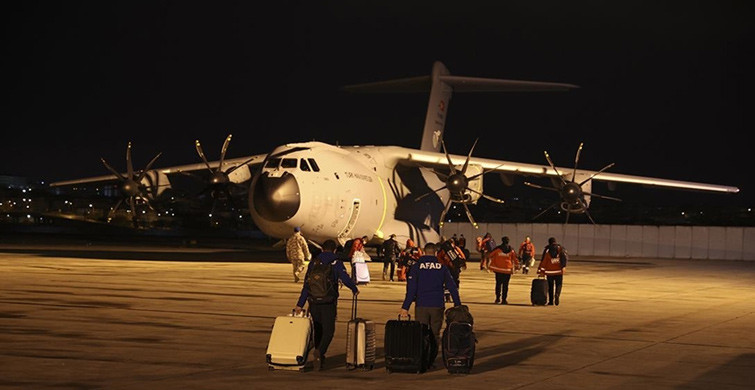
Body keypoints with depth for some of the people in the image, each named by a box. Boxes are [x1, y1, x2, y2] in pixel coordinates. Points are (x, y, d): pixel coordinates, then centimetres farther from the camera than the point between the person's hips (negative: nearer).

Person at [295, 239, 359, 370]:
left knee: (318, 329, 17)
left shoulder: (313, 263, 7)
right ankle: (320, 351, -25)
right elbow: (345, 278, -12)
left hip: (314, 301, 4)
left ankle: (319, 355, 24)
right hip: (329, 302, -4)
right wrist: (354, 289, 9)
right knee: (328, 330, -1)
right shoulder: (336, 262, -3)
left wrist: (300, 304, 7)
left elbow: (306, 284, 6)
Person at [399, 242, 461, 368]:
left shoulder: (416, 267, 0)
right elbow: (452, 287, 4)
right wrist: (458, 305, 11)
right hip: (438, 306, 1)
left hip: (421, 306, -1)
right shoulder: (442, 267, 4)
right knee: (435, 334, 8)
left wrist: (405, 307, -4)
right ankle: (431, 361, 3)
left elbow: (411, 289, -5)